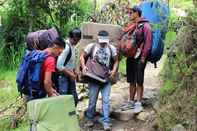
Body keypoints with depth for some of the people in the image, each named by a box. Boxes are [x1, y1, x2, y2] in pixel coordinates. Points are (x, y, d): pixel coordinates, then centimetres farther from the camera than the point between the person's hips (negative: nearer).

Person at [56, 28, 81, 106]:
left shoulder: (73, 46, 7)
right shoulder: (66, 47, -21)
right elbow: (59, 66, -26)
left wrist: (74, 72, 5)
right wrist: (71, 75, -16)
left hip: (70, 77, 9)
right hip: (63, 77, -9)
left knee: (74, 99, 13)